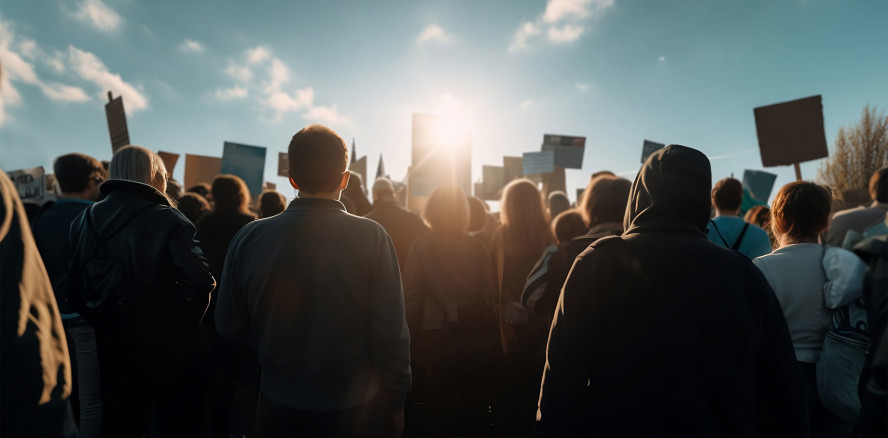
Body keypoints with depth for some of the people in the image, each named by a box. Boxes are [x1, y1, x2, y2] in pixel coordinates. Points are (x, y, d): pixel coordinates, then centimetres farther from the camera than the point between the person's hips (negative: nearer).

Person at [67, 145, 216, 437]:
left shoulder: (84, 219, 2)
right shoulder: (168, 219, -17)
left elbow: (75, 285, 3)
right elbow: (199, 281, -26)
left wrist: (103, 321, 12)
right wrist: (183, 327, -11)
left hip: (110, 346, 5)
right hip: (164, 347, -5)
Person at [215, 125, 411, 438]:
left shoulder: (249, 237, -10)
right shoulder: (371, 237, -18)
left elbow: (229, 327, -1)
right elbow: (391, 333, -17)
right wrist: (395, 403, -3)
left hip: (277, 404, 2)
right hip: (355, 410, -1)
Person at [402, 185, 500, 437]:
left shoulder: (421, 246, -6)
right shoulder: (475, 246, -1)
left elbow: (411, 296, -8)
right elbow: (491, 293, -1)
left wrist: (413, 337, 0)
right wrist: (486, 328, 7)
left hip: (438, 336, -1)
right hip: (478, 334, 2)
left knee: (441, 406, 13)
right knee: (477, 405, 17)